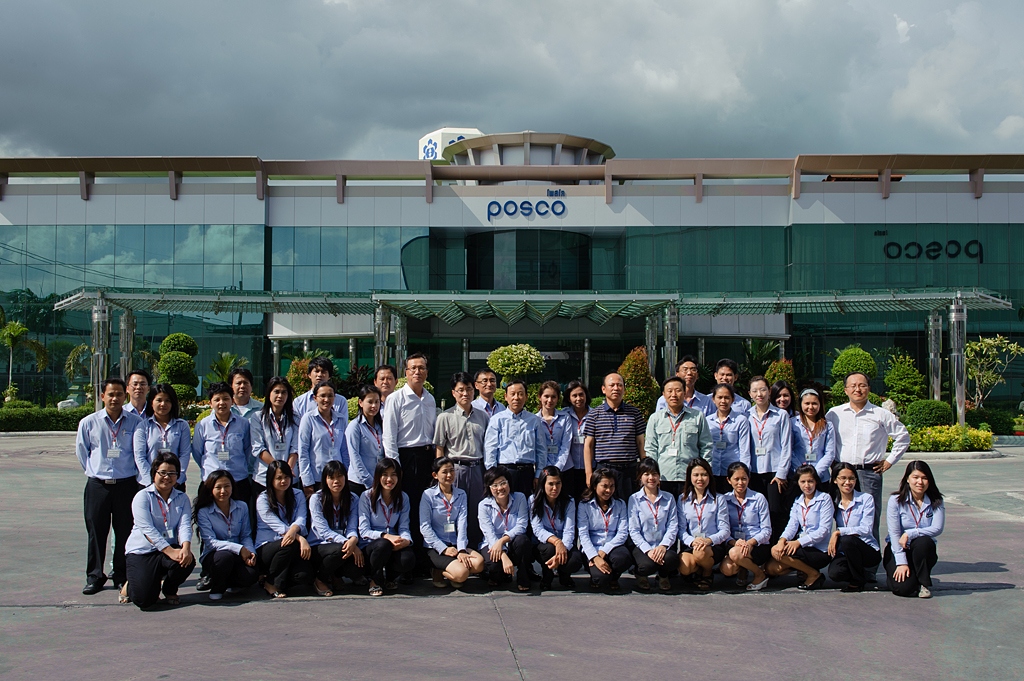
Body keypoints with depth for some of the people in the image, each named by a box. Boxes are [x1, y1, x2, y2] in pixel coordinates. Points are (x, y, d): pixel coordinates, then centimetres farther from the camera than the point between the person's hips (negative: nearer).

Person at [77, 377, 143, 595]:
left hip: (126, 484, -1)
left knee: (125, 532, 3)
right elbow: (81, 451, 16)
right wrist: (93, 471, 14)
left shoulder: (135, 422, 2)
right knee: (96, 532, 4)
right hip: (97, 485, 1)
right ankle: (94, 577, 15)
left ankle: (122, 577, 14)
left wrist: (134, 475, 7)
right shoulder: (89, 422, 5)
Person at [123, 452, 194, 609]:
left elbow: (185, 525, -6)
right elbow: (147, 529, -16)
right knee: (144, 600, -22)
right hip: (141, 552, -4)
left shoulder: (182, 498, 9)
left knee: (188, 560, -31)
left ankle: (169, 589, 4)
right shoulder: (142, 497, -4)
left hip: (170, 548, 4)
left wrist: (186, 547, -29)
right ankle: (129, 587, 18)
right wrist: (170, 551, -27)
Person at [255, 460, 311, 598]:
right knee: (290, 544, -36)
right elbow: (279, 527, -15)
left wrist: (293, 531, -33)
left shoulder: (298, 496, 10)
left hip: (291, 551, 3)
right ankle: (271, 583, -13)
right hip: (265, 549, -3)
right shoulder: (263, 499, -3)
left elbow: (300, 521, -8)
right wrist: (301, 539, -31)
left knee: (305, 575, -27)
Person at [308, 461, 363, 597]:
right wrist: (346, 543, -32)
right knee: (340, 549, -37)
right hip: (318, 548, -3)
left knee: (358, 571, -26)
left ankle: (336, 576, 11)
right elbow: (323, 531, -17)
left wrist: (353, 540, -33)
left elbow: (352, 528, -6)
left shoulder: (353, 499, 3)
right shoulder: (316, 499, -8)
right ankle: (320, 580, -8)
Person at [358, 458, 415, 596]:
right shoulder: (367, 497, -3)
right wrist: (386, 536, -26)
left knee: (408, 560, -31)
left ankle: (388, 577, 7)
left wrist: (406, 540, -21)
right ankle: (375, 580, -6)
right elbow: (364, 531, -8)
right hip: (369, 546, -2)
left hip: (394, 545, 3)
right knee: (383, 544, -38)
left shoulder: (403, 498, 8)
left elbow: (404, 528, 5)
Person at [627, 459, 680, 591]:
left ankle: (664, 576, 5)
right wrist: (648, 550, -17)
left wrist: (663, 546, -15)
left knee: (672, 559, -33)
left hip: (664, 546, 2)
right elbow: (634, 530, -2)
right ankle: (641, 575, 5)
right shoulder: (634, 499, 4)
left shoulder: (669, 498, 11)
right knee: (648, 564, -34)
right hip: (642, 546, -2)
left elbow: (673, 526, 3)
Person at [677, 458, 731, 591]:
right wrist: (693, 541, -18)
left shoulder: (719, 500, 5)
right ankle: (697, 570, 7)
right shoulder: (683, 500, 9)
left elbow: (724, 530, -1)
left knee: (700, 553, -37)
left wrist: (709, 540, -22)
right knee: (684, 569, -31)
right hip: (691, 545, 1)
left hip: (714, 546, -1)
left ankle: (707, 573, -1)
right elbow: (681, 530, 4)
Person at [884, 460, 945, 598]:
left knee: (924, 541, -34)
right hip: (898, 550, -2)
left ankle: (924, 583, -11)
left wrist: (909, 534, -24)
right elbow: (894, 534, -12)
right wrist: (901, 562, -19)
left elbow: (937, 529, -14)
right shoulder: (896, 500, -7)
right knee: (903, 588, -25)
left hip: (922, 550, 2)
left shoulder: (936, 502, -1)